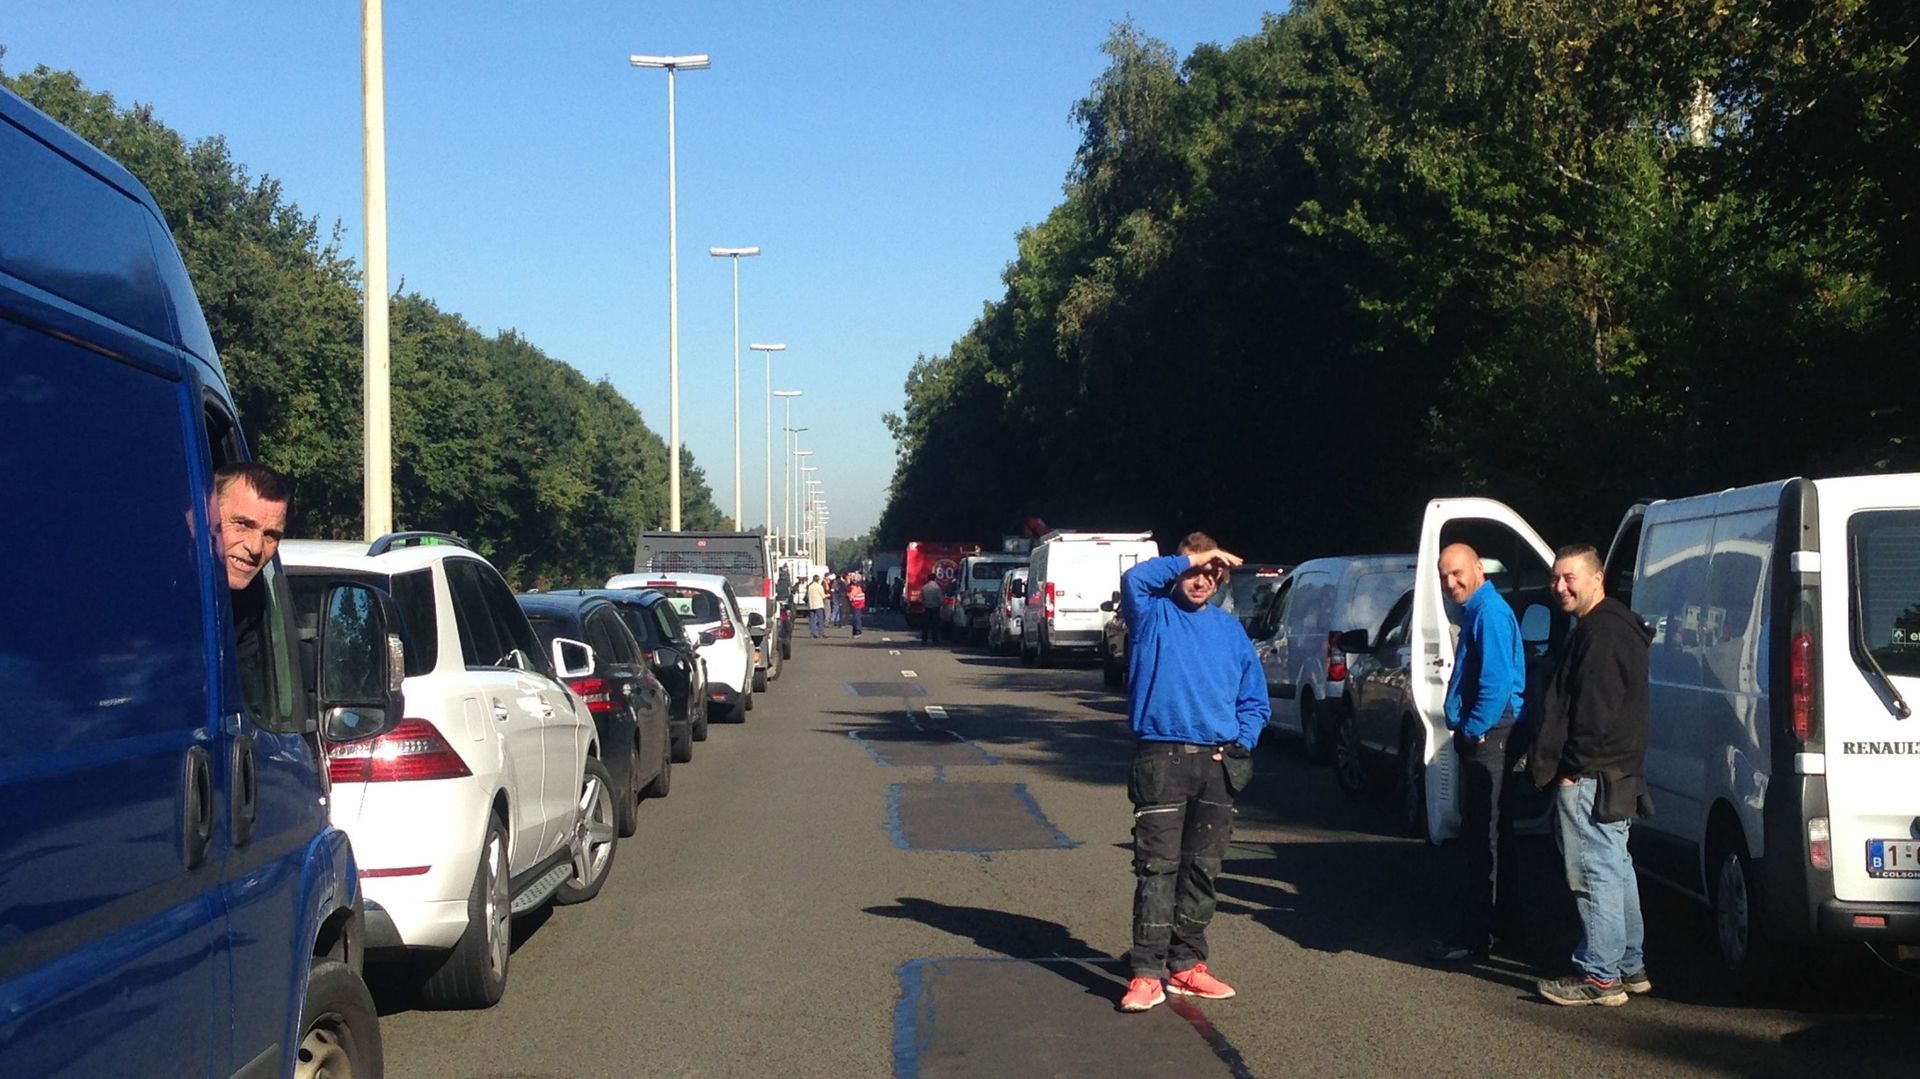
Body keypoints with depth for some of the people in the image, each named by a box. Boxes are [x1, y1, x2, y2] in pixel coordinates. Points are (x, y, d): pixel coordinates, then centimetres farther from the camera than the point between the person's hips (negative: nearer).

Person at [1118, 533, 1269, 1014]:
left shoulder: (1230, 630, 16)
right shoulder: (1154, 615, 7)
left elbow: (1254, 700, 17)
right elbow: (1134, 578, -16)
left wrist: (1241, 742, 1)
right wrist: (1187, 559, -9)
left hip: (1217, 762, 4)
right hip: (1161, 756, -4)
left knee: (1202, 868, 9)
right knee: (1157, 866, -7)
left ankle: (1186, 964, 18)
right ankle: (1147, 973, -8)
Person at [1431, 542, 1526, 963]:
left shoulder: (1490, 613, -15)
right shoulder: (1476, 612, 18)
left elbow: (1497, 682, -23)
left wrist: (1474, 730, -17)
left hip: (1488, 738, -11)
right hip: (1481, 739, 11)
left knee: (1481, 838, -7)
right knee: (1479, 836, 16)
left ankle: (1475, 935, -4)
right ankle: (1483, 926, 25)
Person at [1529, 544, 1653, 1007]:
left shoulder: (1602, 632, -17)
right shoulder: (1608, 627, 19)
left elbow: (1597, 710, -23)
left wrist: (1574, 769, -20)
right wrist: (1543, 756, 21)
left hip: (1590, 778, -12)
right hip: (1613, 777, 12)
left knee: (1596, 872, -8)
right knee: (1615, 869, 16)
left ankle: (1600, 976, -5)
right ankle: (1630, 967, 25)